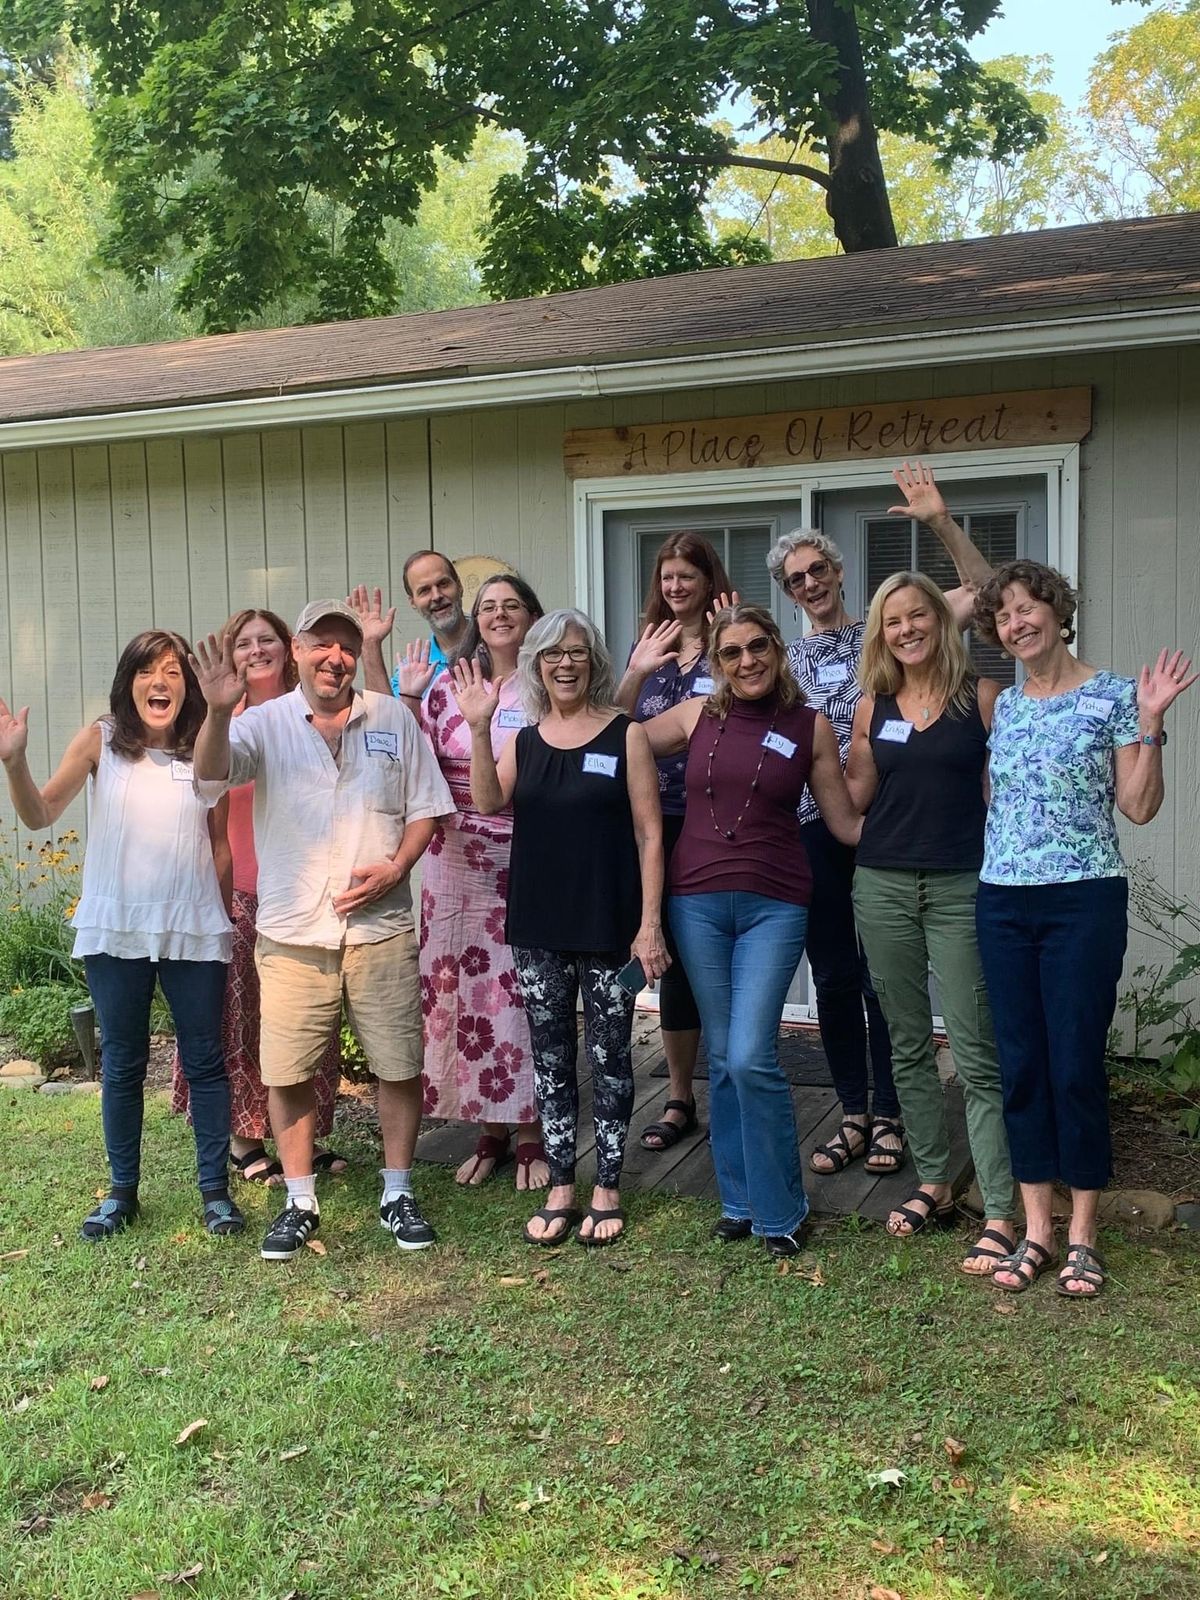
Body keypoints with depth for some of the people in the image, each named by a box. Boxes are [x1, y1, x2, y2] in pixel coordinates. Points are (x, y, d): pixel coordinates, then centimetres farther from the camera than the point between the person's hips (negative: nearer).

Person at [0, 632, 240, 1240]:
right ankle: (122, 1191, 23)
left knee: (205, 1061, 5)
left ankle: (216, 1189, 16)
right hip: (116, 931, 0)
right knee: (121, 1064, 11)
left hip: (194, 930, 0)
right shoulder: (100, 741, -3)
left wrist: (225, 912, 4)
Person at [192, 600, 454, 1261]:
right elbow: (211, 773, -17)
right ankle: (300, 1202, 21)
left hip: (380, 928, 1)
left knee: (400, 1065, 5)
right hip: (292, 933, -1)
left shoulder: (393, 719, 5)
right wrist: (218, 711, -36)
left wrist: (395, 868, -8)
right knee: (288, 1071, 5)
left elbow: (424, 807, 8)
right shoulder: (265, 723, 1)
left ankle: (398, 1194, 22)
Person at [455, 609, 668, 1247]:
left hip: (608, 928, -4)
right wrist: (478, 727, -17)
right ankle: (560, 1188, 23)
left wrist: (650, 923, -11)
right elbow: (488, 801, -8)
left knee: (608, 1059, 6)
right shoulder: (523, 740, 9)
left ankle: (607, 1189, 19)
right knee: (550, 1060, 11)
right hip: (539, 930, 4)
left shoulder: (625, 734, -3)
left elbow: (649, 833, -6)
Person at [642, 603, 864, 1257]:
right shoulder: (696, 715, 6)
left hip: (774, 906, -2)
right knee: (722, 1057, 9)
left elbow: (846, 823, 6)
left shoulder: (810, 727, 2)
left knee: (751, 1060, -12)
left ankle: (781, 1210, 7)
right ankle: (739, 1202, 25)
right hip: (697, 901, 2)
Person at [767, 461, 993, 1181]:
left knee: (884, 977, 2)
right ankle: (855, 1116, 19)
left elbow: (982, 591, -2)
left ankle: (888, 1117, 14)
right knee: (834, 979, 7)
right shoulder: (787, 659, 14)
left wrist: (941, 522, -14)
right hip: (815, 830, 3)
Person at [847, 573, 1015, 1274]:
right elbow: (855, 794, 9)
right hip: (885, 886, 4)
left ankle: (1000, 1214, -2)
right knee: (908, 1046, 11)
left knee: (976, 1053, -6)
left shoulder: (982, 696, -1)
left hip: (961, 887, -4)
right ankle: (935, 1185, 24)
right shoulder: (873, 706, 9)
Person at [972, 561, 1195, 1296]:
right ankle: (1037, 1229, 17)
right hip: (1003, 902, 5)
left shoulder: (1112, 696, -3)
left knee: (1077, 1065, -2)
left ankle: (1082, 1236, 12)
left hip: (1084, 901, -4)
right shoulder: (1002, 705, 12)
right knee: (1021, 1064, 7)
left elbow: (1140, 807, -5)